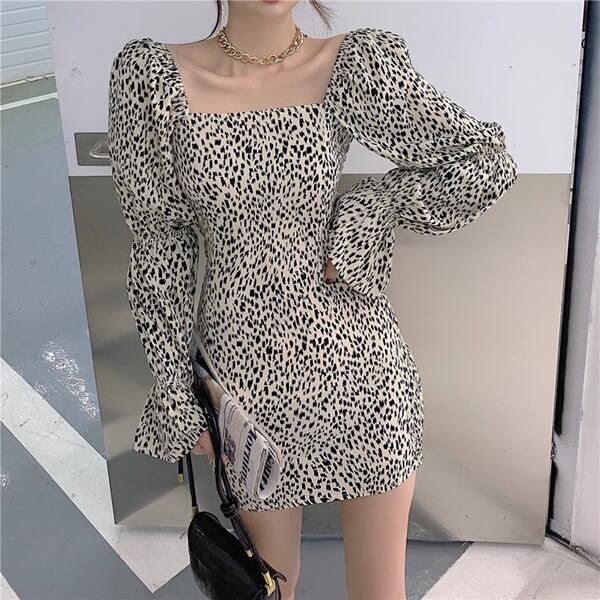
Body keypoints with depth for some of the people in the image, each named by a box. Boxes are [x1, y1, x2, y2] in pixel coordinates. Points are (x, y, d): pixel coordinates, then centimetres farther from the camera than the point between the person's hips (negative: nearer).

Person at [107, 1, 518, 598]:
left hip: (359, 365, 0)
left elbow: (488, 162, -4)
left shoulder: (356, 63, -7)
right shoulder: (151, 75, -6)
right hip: (247, 374, 1)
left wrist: (363, 211, -10)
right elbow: (160, 248, -2)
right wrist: (177, 391, 1)